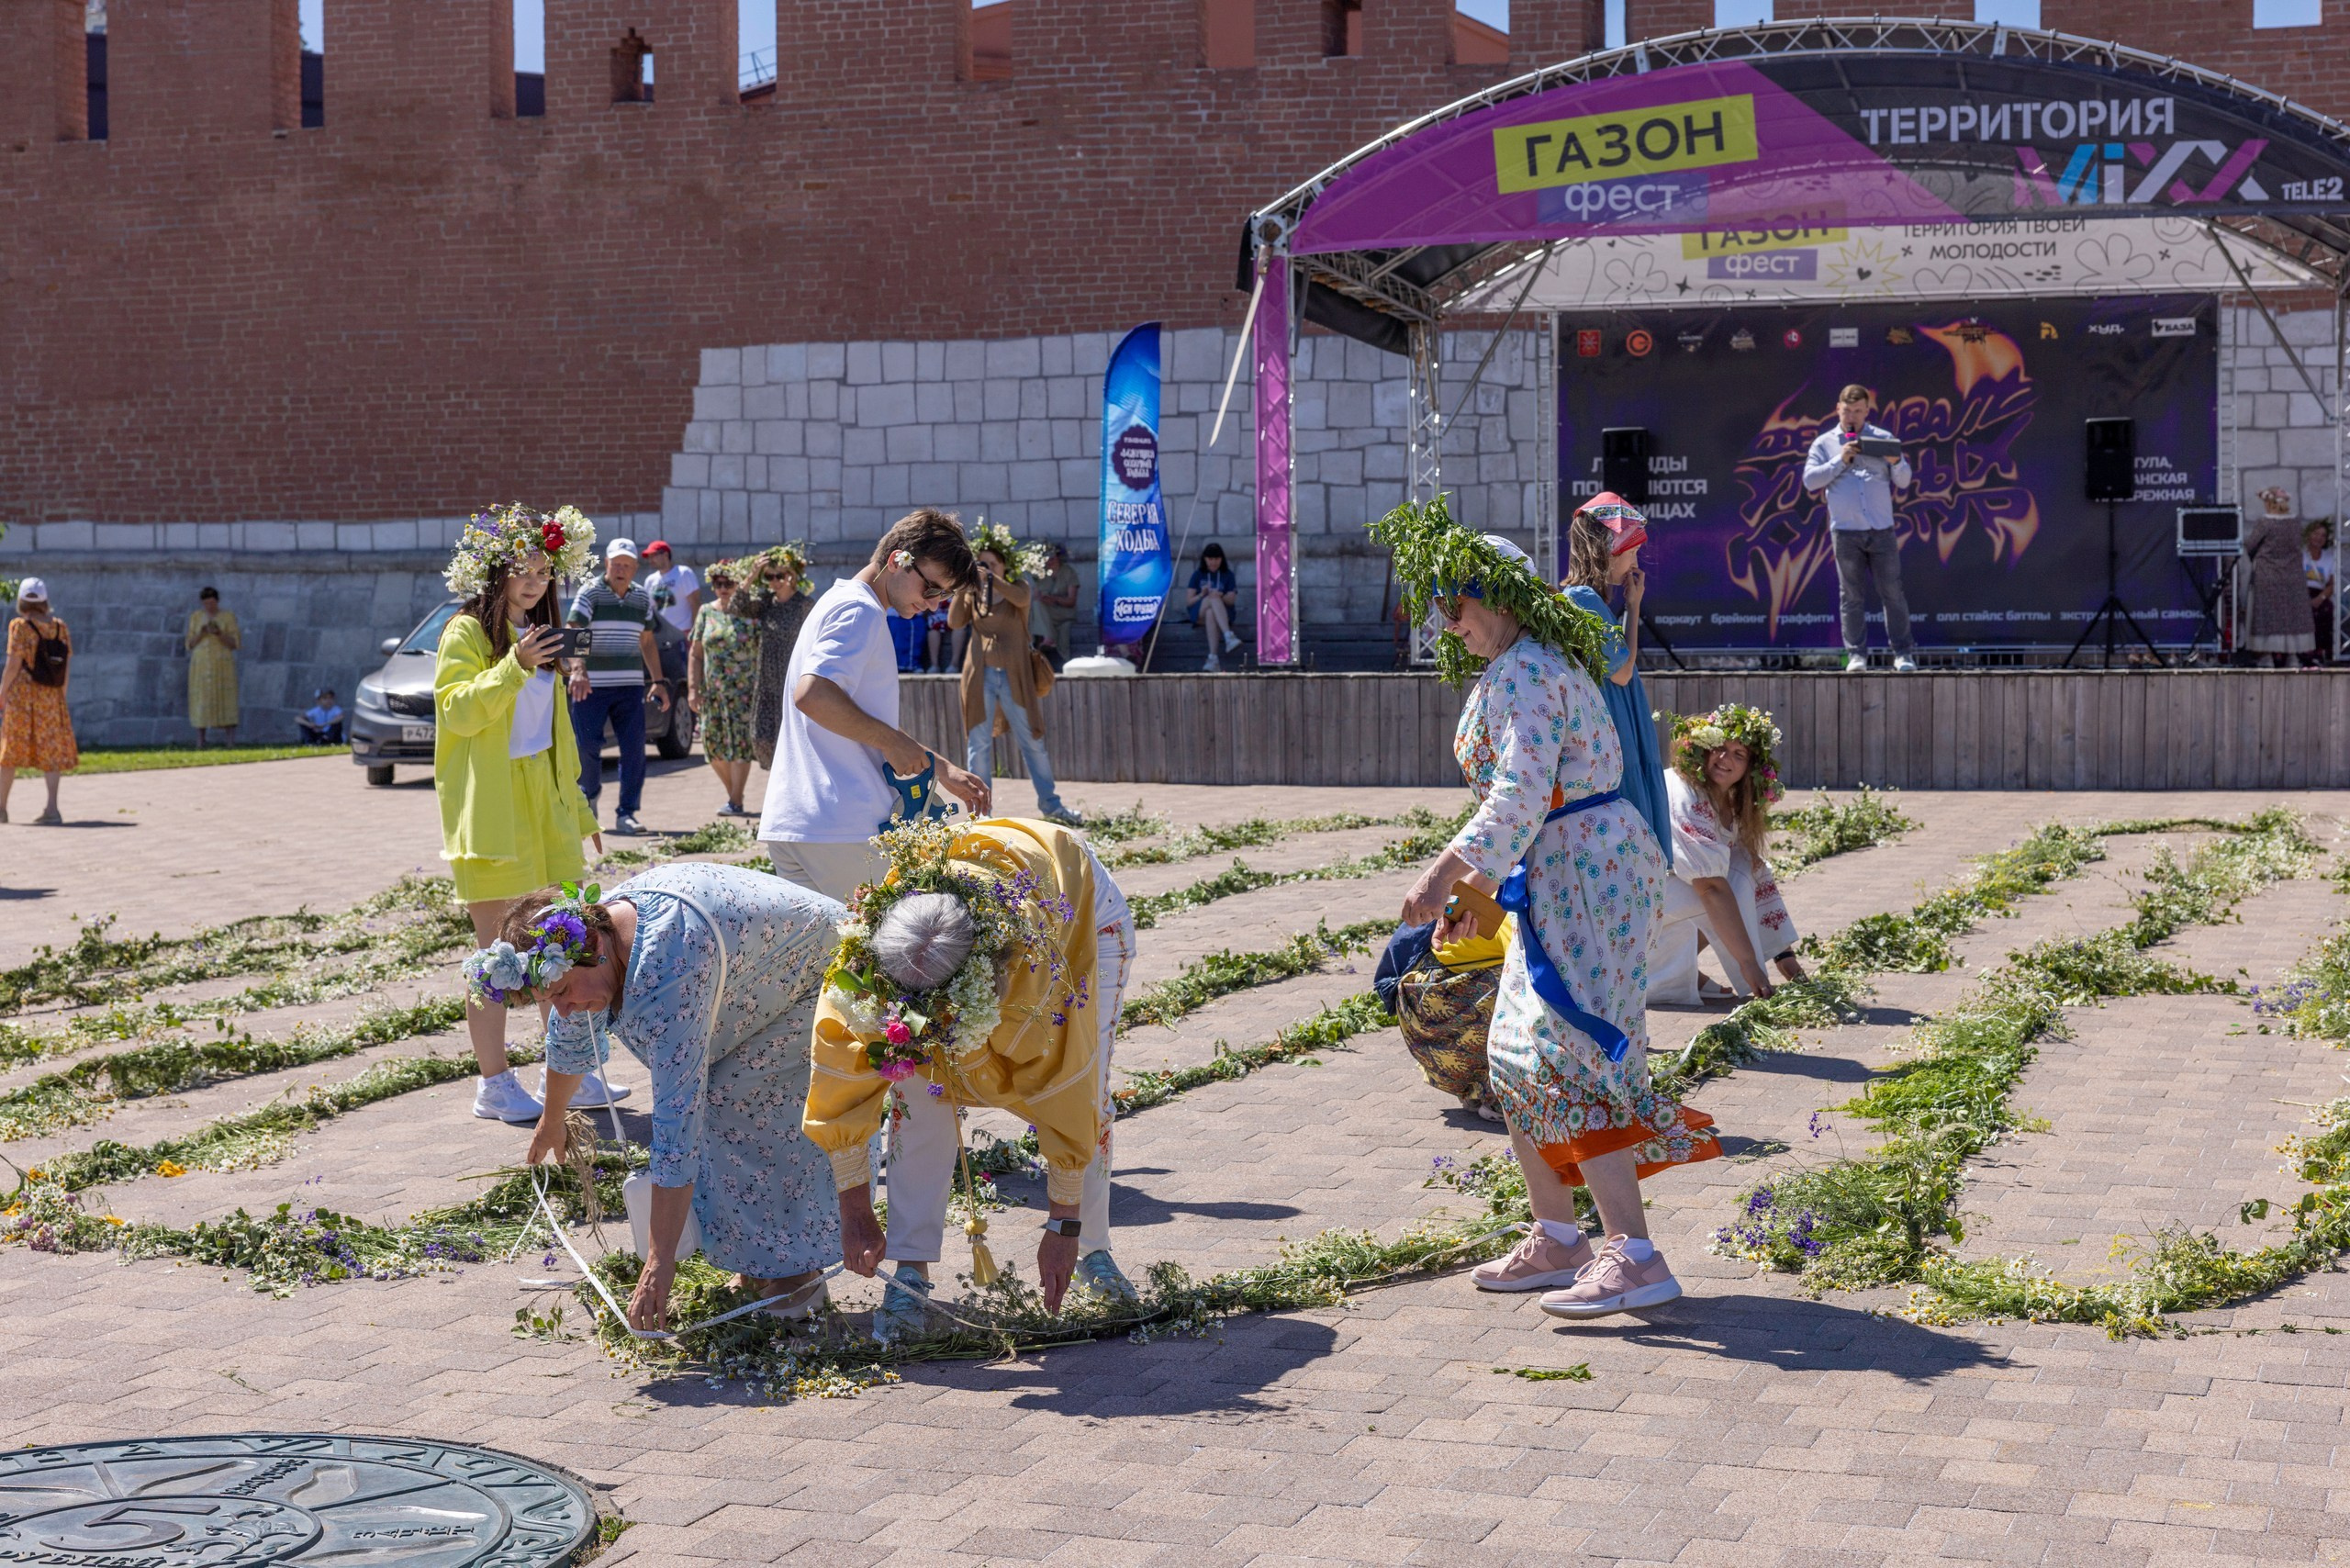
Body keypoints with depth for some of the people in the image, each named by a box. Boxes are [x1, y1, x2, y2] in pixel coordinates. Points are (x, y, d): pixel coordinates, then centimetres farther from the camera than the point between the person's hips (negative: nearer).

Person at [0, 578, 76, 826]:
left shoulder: (20, 626, -9)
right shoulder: (61, 627, 4)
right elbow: (67, 668, 5)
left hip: (22, 694, -3)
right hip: (52, 696, 3)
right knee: (51, 750, 5)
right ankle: (52, 808, -7)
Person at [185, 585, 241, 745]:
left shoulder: (228, 616, 3)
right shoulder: (196, 617, 9)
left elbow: (235, 644, -1)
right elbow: (190, 644, 8)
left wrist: (219, 633, -17)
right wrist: (201, 633, -11)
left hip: (222, 665, -2)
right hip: (201, 665, 2)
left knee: (225, 703, -8)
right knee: (201, 705, -3)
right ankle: (200, 746, -2)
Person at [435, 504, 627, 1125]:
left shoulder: (538, 635, 19)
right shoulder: (466, 633, -4)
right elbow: (458, 711, -16)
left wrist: (575, 801, 24)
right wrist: (515, 667, -26)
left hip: (544, 804, 7)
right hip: (491, 811, -7)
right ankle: (494, 1084, 1)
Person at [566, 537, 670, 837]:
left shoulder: (642, 598, 11)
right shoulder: (590, 593, -5)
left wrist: (657, 682, 14)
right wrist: (578, 669, -34)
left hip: (630, 685, 4)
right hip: (592, 685, -4)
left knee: (634, 749, -3)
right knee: (588, 745, -4)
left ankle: (627, 813, 2)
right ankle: (590, 792, 25)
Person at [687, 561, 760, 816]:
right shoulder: (707, 613, 10)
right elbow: (695, 654, 11)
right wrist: (693, 688, 3)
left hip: (744, 690, -4)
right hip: (713, 691, 4)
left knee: (740, 743, -9)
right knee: (714, 745, 4)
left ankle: (736, 802, -5)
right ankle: (733, 794, 21)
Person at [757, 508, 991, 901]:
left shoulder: (838, 603, 25)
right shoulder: (859, 610, -8)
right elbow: (812, 695, -23)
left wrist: (941, 769, 29)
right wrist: (894, 742, -14)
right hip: (843, 826, -10)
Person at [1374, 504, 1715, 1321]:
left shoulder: (1523, 673, -14)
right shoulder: (1530, 665, 19)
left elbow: (1520, 795, -26)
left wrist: (1445, 872, -31)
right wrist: (1476, 889, 22)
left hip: (1588, 870, -11)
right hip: (1560, 876, 11)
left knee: (1564, 1058, -16)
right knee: (1517, 1058, 15)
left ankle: (1636, 1256, -20)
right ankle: (1556, 1241, 22)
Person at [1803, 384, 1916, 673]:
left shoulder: (1883, 439, 12)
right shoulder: (1825, 443, 11)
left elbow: (1904, 481, 9)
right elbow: (1810, 480, 0)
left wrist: (1896, 463, -13)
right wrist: (1840, 461, -9)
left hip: (1882, 530, 0)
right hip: (1845, 531, 0)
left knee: (1892, 593, -2)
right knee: (1852, 597, 1)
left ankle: (1904, 652, 2)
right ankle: (1856, 654, 5)